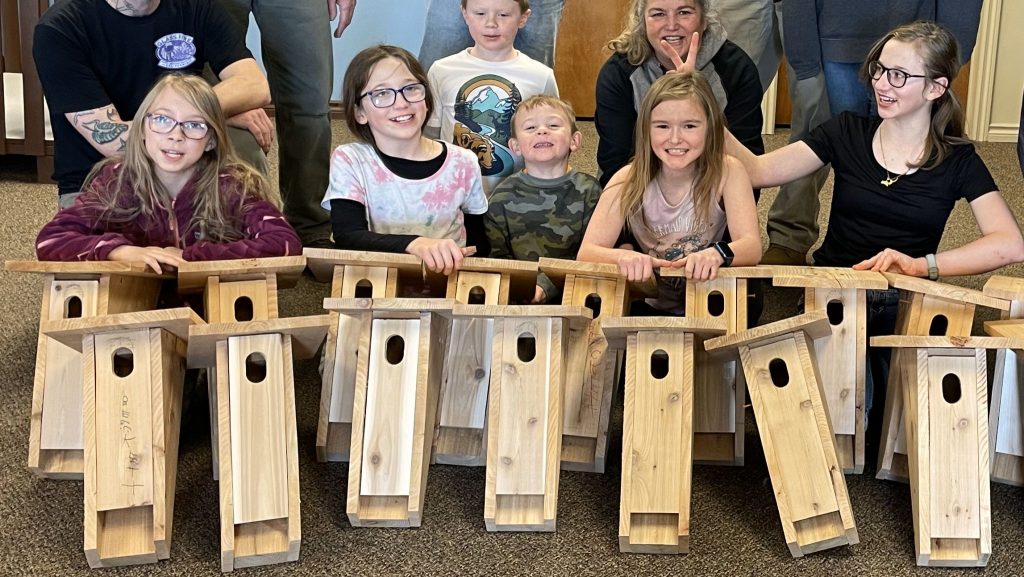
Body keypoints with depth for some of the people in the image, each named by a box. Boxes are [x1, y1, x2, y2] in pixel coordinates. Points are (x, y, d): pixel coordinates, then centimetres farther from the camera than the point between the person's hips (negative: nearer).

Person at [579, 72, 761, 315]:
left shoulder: (727, 172, -11)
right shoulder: (630, 179, -9)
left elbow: (752, 247, -20)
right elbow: (586, 253, -16)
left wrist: (717, 254, -43)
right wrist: (623, 257, -39)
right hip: (649, 305, 0)